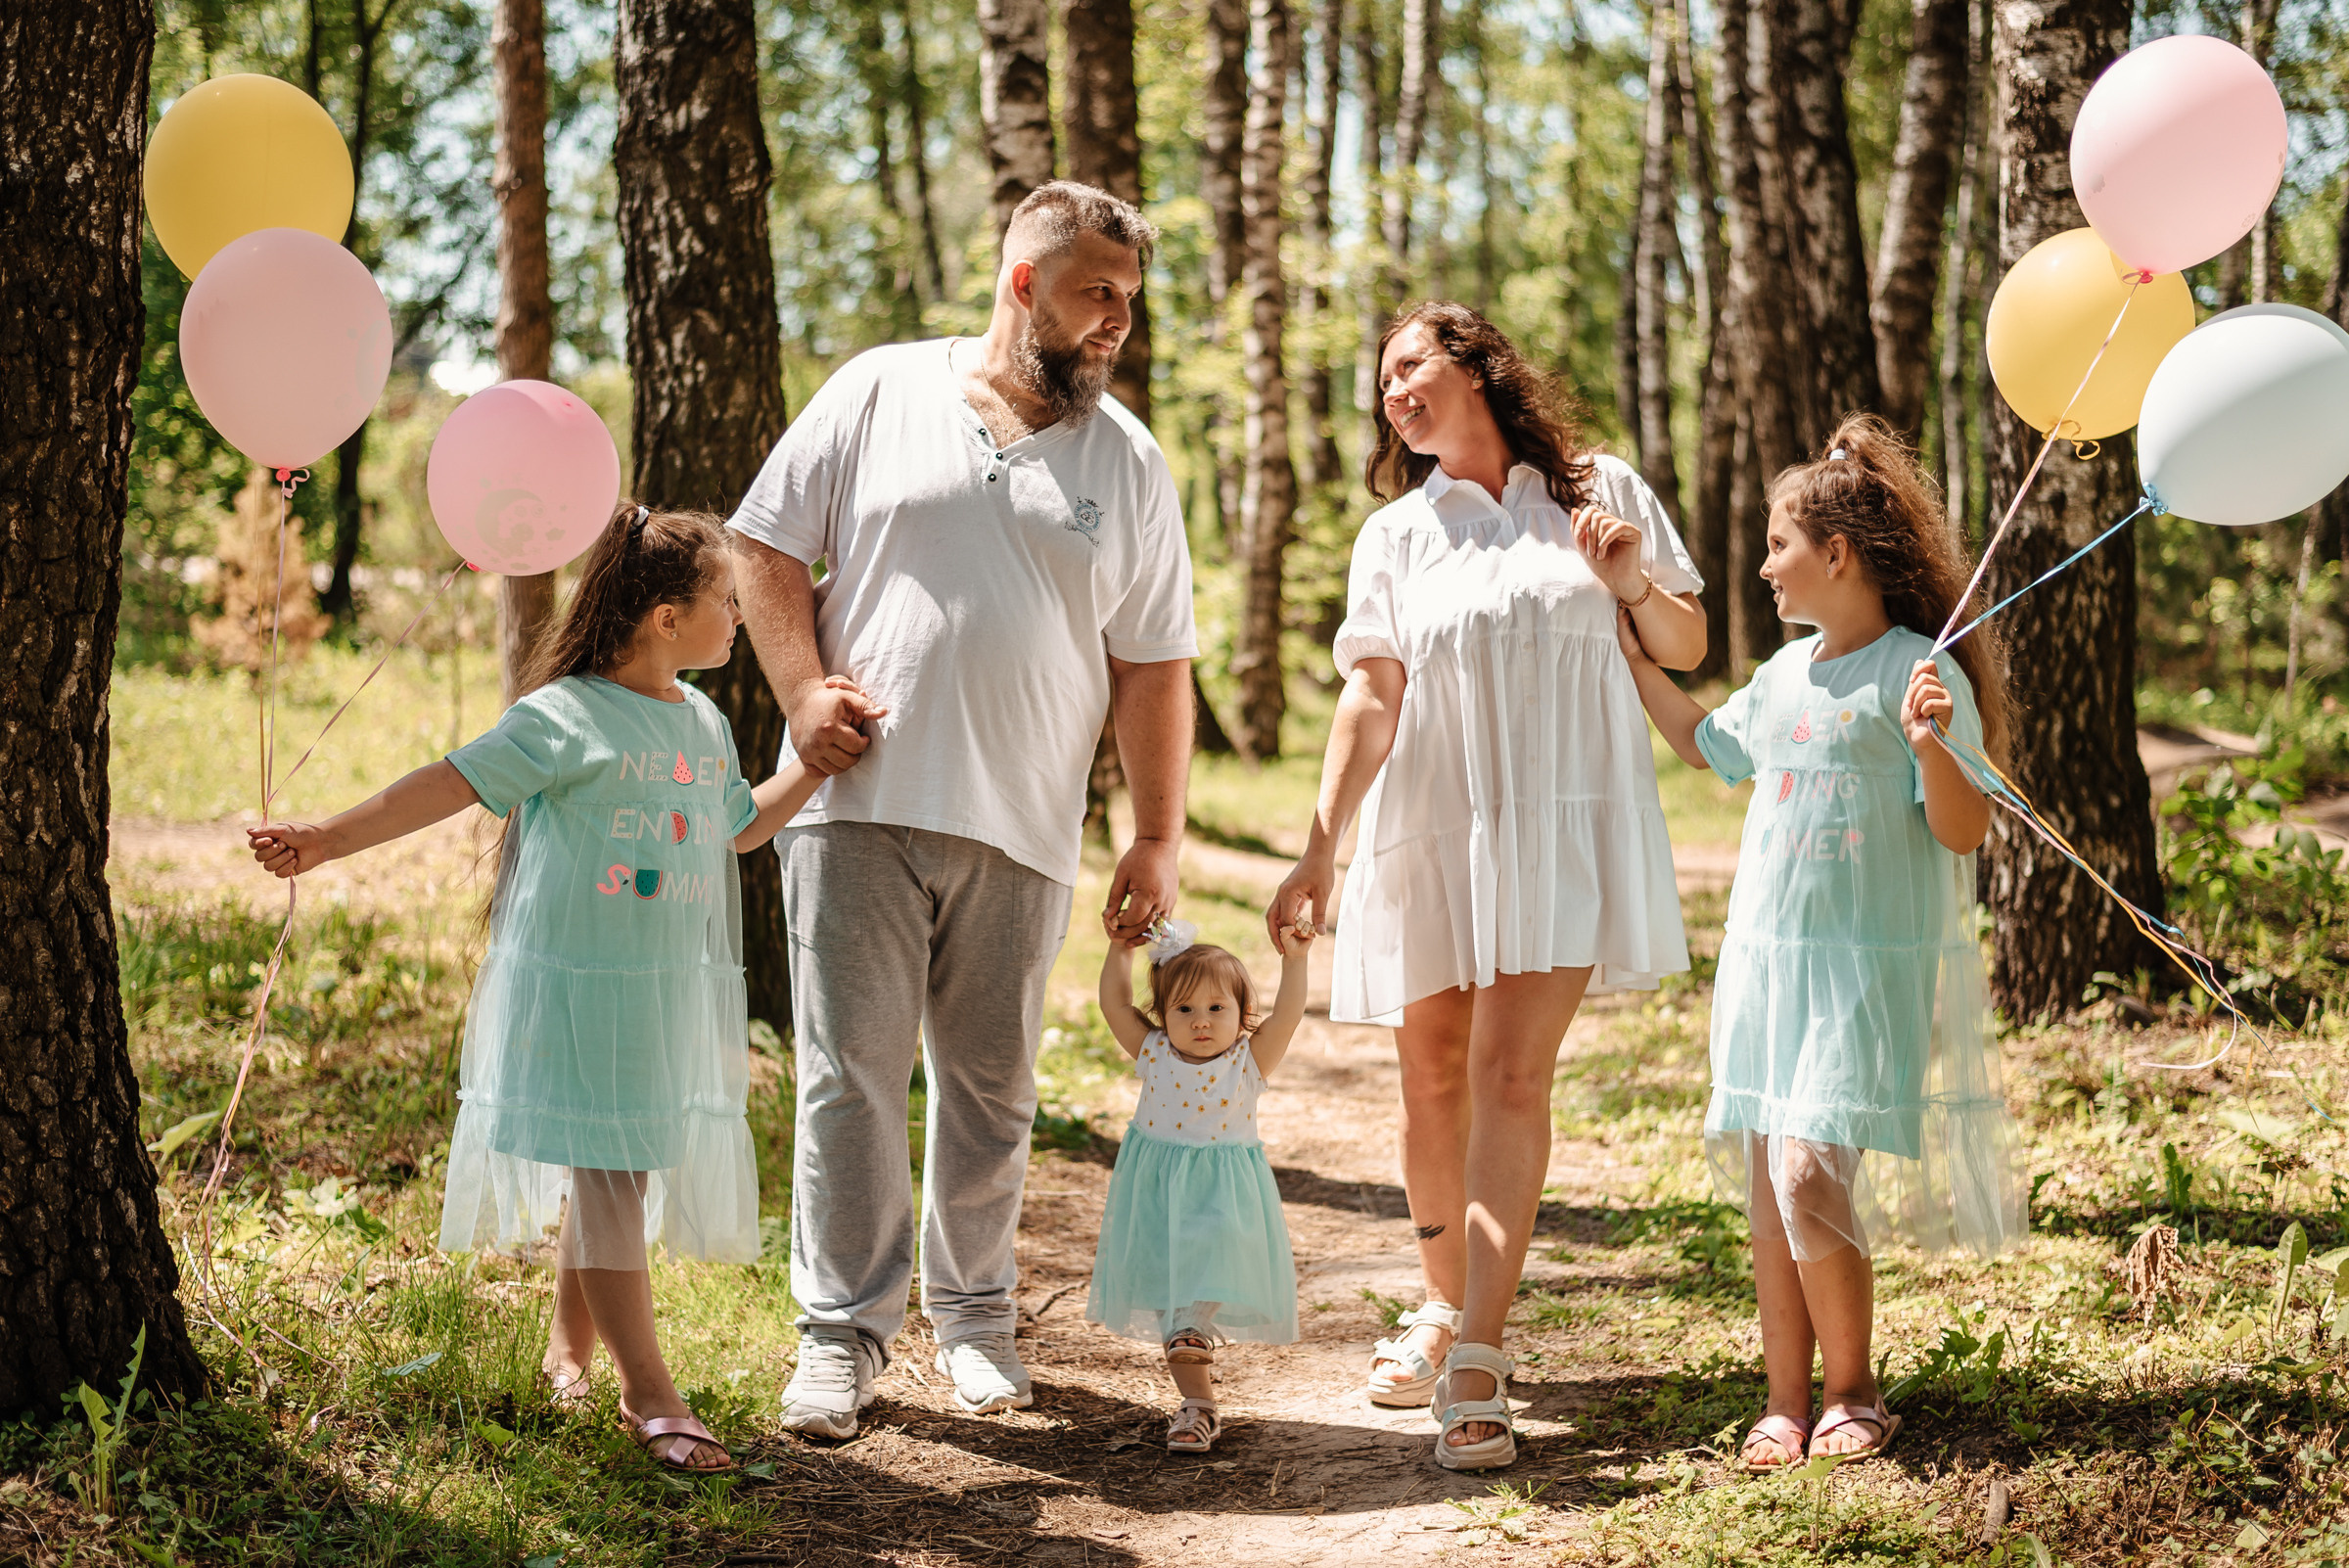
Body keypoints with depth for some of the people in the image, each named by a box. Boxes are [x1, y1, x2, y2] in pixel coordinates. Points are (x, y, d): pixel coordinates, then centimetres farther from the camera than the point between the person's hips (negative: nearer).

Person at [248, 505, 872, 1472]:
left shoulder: (704, 722, 11)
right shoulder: (566, 718, -13)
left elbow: (741, 826, 26)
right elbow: (454, 783, -16)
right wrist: (327, 840, -22)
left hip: (673, 994, 7)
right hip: (579, 986, -7)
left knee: (621, 1171, 14)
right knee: (605, 1176, -6)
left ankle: (569, 1350, 31)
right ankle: (648, 1392, -3)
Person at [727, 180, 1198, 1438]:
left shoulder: (1126, 462, 10)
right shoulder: (878, 394, 5)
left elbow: (1152, 667, 9)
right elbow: (767, 547, 7)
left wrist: (1157, 840, 4)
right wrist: (802, 687, -7)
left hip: (1020, 830, 2)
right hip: (861, 804, -2)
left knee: (991, 1090, 10)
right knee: (850, 1077, -2)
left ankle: (972, 1315, 25)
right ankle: (842, 1330, 8)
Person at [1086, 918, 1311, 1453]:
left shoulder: (1249, 1062, -6)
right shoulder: (1154, 1055, -1)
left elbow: (1285, 1016, -16)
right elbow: (1115, 1005, -2)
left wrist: (1294, 962, -25)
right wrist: (1121, 949, -5)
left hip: (1222, 1203, -1)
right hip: (1159, 1202, 2)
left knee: (1209, 1287, -6)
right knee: (1177, 1304, 1)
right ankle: (1198, 1404, 5)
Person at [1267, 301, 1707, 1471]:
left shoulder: (1600, 493, 7)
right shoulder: (1396, 533, 10)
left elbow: (1688, 650, 13)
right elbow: (1371, 695, 2)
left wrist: (1636, 583, -8)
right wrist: (1321, 843, -8)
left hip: (1563, 820, -3)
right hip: (1429, 825, 3)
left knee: (1510, 1072, -14)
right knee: (1433, 1079, 7)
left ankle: (1477, 1362, -18)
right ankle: (1446, 1304, 28)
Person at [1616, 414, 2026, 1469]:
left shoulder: (1920, 672, -9)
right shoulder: (1786, 673, 13)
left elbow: (1964, 834, -11)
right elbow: (1712, 748, 32)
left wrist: (1932, 746, -28)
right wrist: (1635, 660, 27)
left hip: (1868, 966, -7)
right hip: (1767, 958, 7)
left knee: (1810, 1178, -13)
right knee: (1767, 1192, 6)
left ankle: (1851, 1390, 6)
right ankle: (1786, 1401, 14)